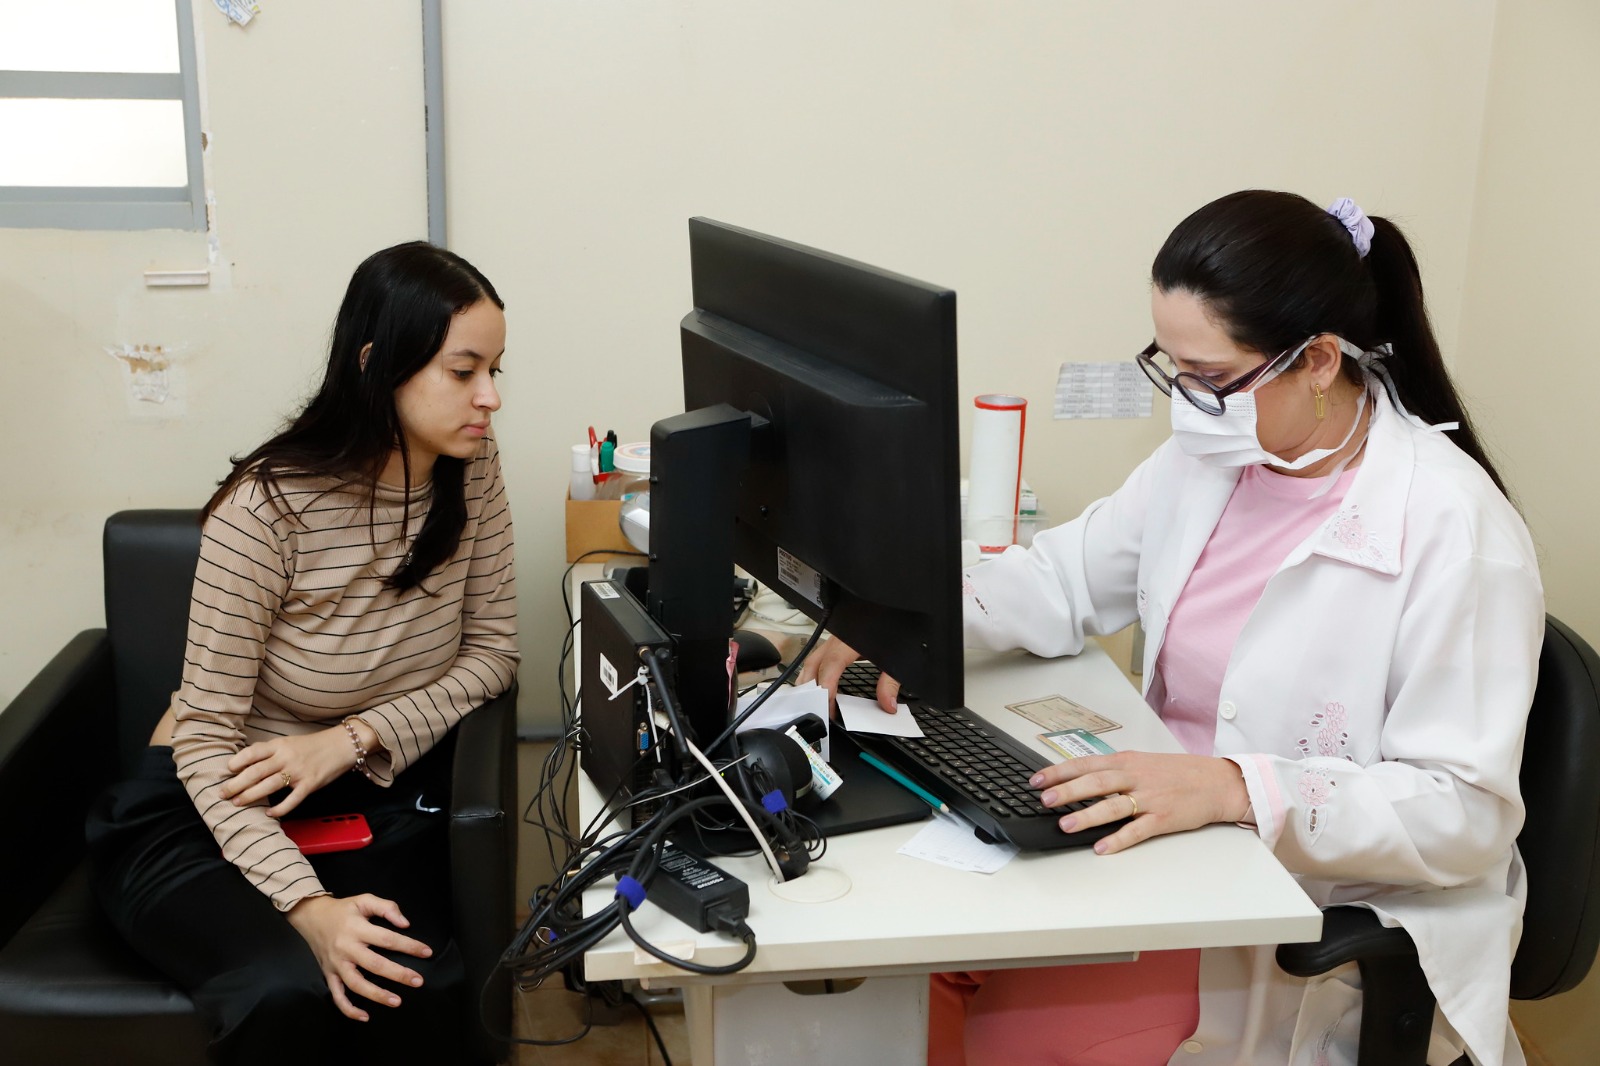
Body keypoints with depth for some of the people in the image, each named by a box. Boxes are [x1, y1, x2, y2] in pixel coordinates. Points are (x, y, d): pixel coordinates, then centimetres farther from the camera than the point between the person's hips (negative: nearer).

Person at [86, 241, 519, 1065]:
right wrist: (307, 905, -31)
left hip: (371, 795, 4)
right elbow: (205, 738, -18)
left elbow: (493, 650, 1)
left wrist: (354, 738, -16)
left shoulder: (470, 471, -7)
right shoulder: (267, 508, -21)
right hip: (213, 808, -3)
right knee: (288, 994, -32)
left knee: (421, 991, -26)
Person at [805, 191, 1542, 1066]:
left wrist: (1234, 788, -32)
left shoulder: (1454, 528, -20)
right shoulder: (1210, 456, 2)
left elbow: (1465, 810, -20)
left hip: (1348, 928, -6)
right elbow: (1069, 575, 12)